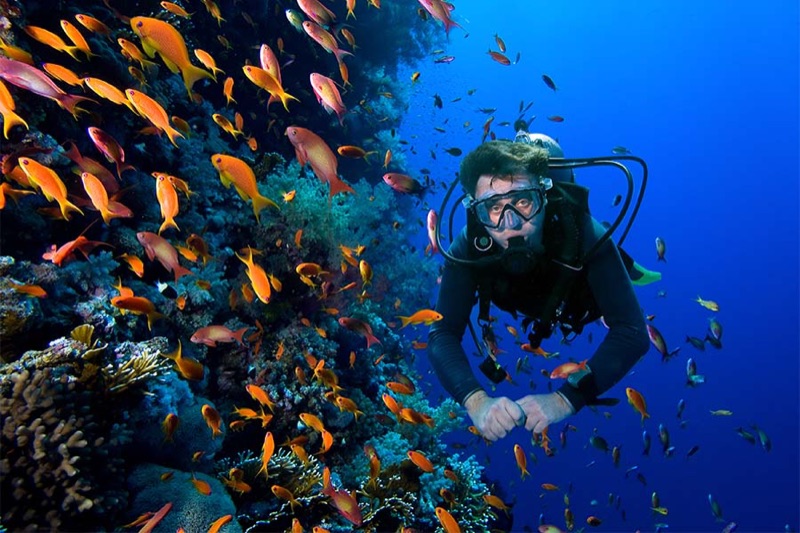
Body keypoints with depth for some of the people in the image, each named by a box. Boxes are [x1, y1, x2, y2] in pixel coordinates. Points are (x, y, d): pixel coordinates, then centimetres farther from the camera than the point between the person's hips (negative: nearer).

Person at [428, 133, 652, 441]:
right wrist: (476, 400, -61)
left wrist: (565, 399, -61)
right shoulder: (470, 246, -41)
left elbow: (632, 333, -49)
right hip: (532, 307, 2)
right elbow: (443, 334, -43)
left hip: (583, 302, -1)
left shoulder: (582, 234, -46)